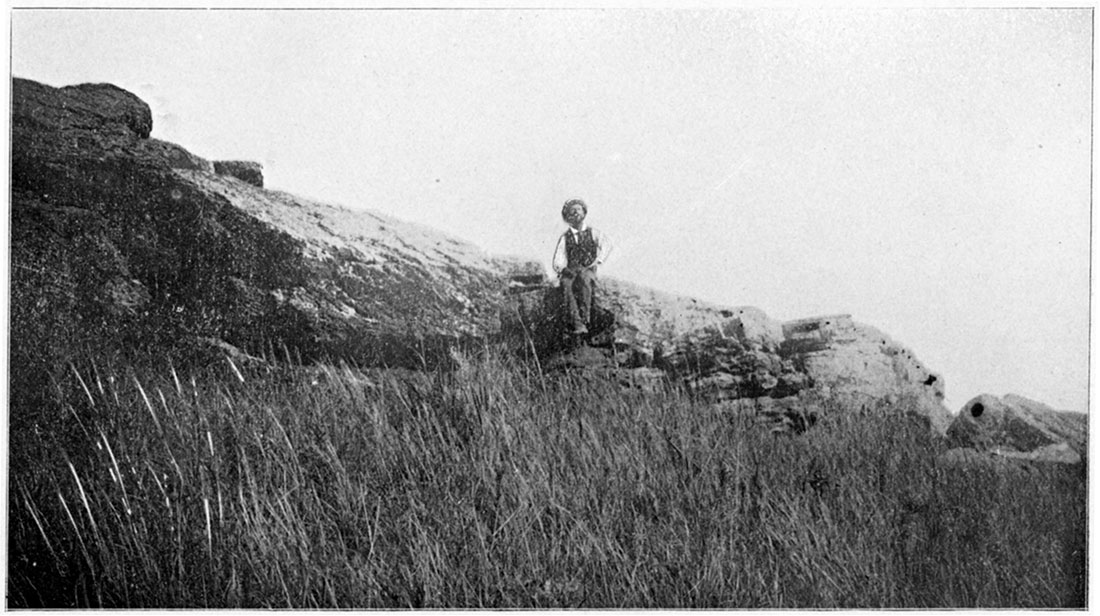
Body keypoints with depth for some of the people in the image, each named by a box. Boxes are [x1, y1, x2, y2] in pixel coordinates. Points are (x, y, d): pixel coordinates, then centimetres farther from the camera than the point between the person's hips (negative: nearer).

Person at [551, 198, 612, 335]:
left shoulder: (592, 233, 11)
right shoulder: (564, 238, 12)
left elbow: (606, 246, -2)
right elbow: (558, 261, 7)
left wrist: (597, 262, -15)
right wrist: (563, 269, -14)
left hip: (588, 272, -1)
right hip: (569, 272, 1)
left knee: (584, 277, -37)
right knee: (566, 284, -33)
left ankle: (585, 317, -33)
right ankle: (577, 324, -41)